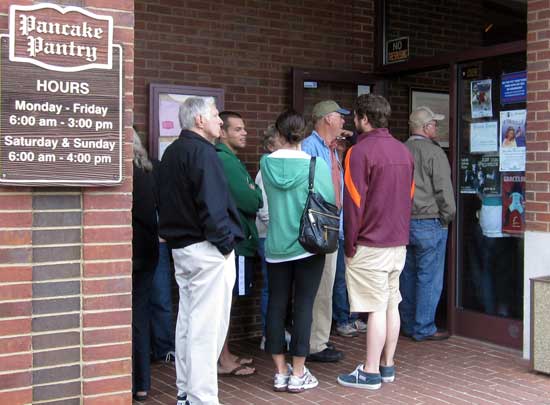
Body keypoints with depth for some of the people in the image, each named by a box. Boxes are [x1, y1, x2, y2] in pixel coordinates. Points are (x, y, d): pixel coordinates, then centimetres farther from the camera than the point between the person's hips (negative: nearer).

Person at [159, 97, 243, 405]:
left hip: (180, 247, 10)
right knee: (206, 327, -5)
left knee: (188, 321, 15)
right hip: (207, 251, -10)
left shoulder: (171, 152, 16)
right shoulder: (202, 151, -15)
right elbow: (212, 204, -20)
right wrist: (225, 241, -12)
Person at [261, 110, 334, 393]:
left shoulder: (266, 164, -4)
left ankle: (281, 372, 16)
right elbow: (331, 202, -4)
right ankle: (298, 374, 9)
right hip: (308, 245, -2)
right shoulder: (315, 165, -10)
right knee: (303, 306, 4)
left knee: (276, 305, 10)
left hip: (276, 246, 2)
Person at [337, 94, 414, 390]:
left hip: (370, 245, -8)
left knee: (375, 309, -4)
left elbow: (354, 202, -15)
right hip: (399, 242, 8)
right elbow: (409, 195, 15)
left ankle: (370, 373, 3)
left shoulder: (361, 151, -13)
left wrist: (350, 244, -7)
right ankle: (387, 366, 21)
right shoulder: (403, 150, 11)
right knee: (391, 305, 12)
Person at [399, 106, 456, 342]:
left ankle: (408, 324, 23)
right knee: (429, 278, 0)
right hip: (429, 223, -7)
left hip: (403, 223, 7)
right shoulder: (434, 153, -12)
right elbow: (443, 190, -14)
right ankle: (424, 329, 4)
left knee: (408, 275, 15)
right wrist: (447, 216, -1)